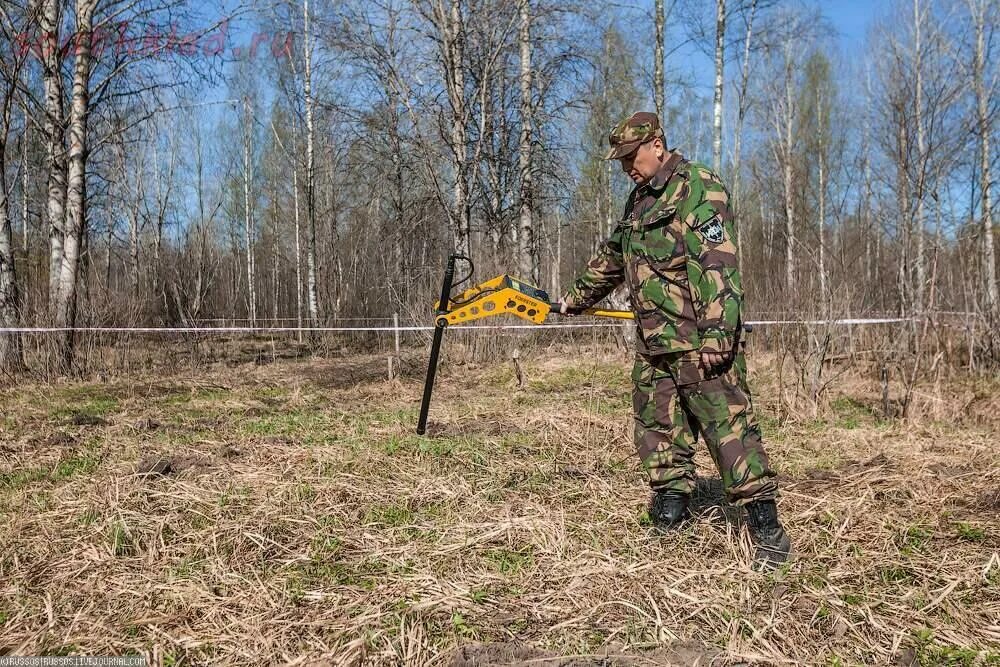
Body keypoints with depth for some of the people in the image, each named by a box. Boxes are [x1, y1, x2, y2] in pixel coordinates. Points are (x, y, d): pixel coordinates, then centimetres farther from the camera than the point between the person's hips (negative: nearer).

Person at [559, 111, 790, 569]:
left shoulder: (699, 188, -8)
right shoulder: (639, 200, 20)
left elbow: (718, 264, -18)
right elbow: (611, 258, 34)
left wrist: (717, 333, -24)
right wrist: (576, 298, 43)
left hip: (701, 341, -9)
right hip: (653, 344, 9)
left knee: (728, 426, -9)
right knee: (658, 430, 10)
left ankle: (766, 528, -3)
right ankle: (669, 523, 20)